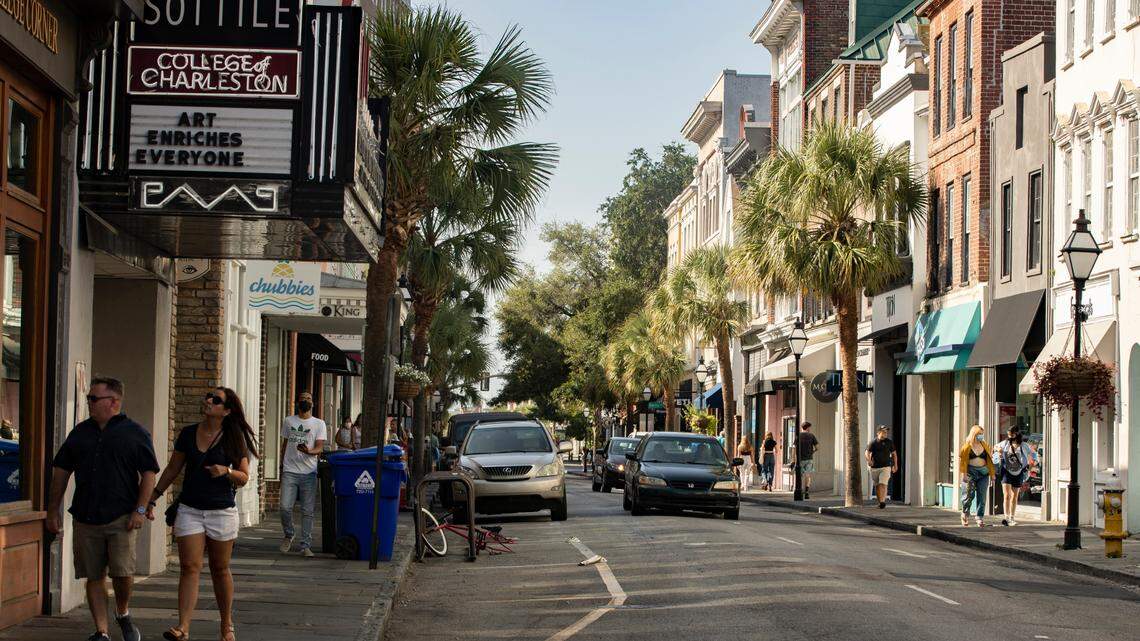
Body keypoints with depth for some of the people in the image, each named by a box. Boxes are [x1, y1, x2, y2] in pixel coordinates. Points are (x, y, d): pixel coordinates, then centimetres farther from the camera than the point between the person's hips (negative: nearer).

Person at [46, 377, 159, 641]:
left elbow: (149, 472, -2)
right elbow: (61, 470, 16)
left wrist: (140, 510, -10)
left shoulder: (135, 433, 1)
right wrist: (53, 509, 12)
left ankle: (123, 613, 17)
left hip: (122, 518, -4)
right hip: (86, 518, 4)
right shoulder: (80, 433, 12)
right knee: (94, 577, 4)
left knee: (123, 572, -12)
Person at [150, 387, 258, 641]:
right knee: (189, 567, -9)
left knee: (220, 570, 9)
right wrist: (153, 498, 10)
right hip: (189, 510, 1)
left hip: (222, 511, -1)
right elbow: (172, 470, 12)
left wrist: (226, 471, -20)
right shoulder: (188, 434, 4)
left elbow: (244, 478, -1)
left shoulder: (233, 439, -2)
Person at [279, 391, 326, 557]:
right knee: (285, 507, -9)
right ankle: (288, 535, 17)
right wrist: (281, 467, 13)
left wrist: (308, 451, -25)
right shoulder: (289, 421, 13)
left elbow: (319, 448, -3)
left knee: (308, 511, -1)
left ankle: (305, 546, 4)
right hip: (290, 471, 1)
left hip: (309, 472, -1)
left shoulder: (319, 424, 6)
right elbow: (284, 445, 18)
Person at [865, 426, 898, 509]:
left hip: (885, 467, -2)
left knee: (882, 484, -17)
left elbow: (894, 454, 15)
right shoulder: (873, 443, 3)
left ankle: (882, 501, -22)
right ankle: (880, 502, 17)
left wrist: (895, 465, 15)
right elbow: (867, 452, -4)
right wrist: (869, 460, -23)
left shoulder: (889, 442, 6)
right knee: (877, 486, 7)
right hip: (874, 467, 2)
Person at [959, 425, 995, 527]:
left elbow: (989, 460, 15)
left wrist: (992, 473, 10)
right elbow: (962, 460, -4)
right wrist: (964, 474, -13)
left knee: (981, 495, -2)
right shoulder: (967, 446, 1)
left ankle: (980, 517, 2)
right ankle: (965, 513, 15)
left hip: (983, 472, 4)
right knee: (969, 494, -7)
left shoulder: (984, 445, 13)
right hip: (970, 472, -4)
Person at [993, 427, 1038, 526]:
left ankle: (1012, 518, 22)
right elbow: (995, 448, 18)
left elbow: (1033, 454, 11)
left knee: (1014, 497, 12)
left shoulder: (1023, 446, -3)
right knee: (1006, 495, -14)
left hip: (1018, 473, 1)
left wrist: (1034, 461, -7)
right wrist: (998, 450, -5)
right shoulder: (1005, 444, 0)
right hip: (1007, 472, -1)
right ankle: (1006, 517, -19)